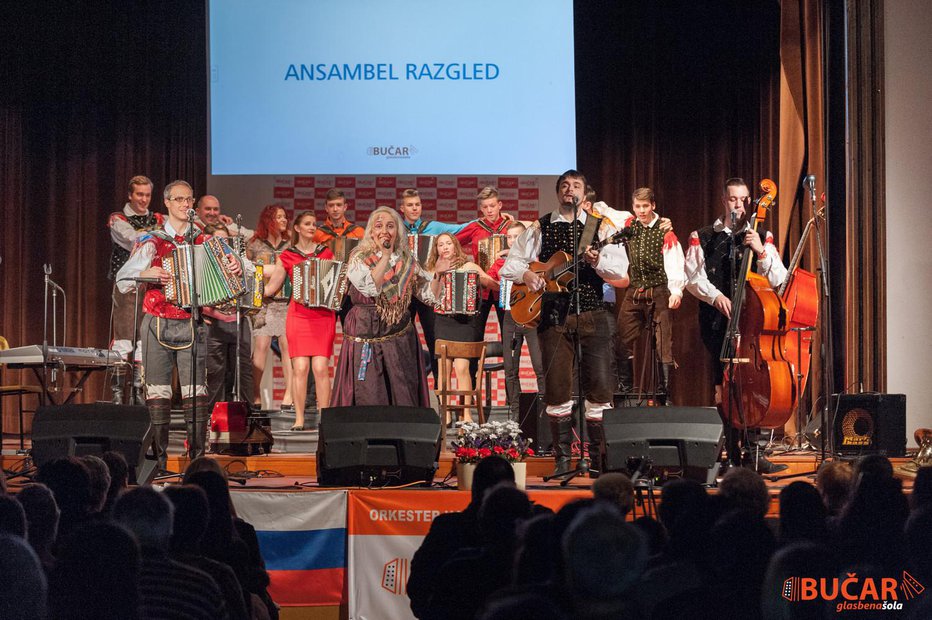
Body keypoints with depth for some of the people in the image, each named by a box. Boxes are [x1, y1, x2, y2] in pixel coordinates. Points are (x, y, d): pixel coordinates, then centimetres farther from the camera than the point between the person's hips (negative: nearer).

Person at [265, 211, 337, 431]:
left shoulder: (326, 253, 12)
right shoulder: (287, 256, 9)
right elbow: (271, 287, 10)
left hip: (323, 315, 0)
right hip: (298, 315, 0)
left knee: (321, 367, -7)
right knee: (300, 367, -6)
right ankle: (299, 419, -1)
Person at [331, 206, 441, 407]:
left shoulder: (407, 261, 9)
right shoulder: (359, 258, -1)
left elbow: (429, 295, 12)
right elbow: (371, 288, -18)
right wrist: (385, 256, -13)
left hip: (400, 340, 3)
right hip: (366, 338, -3)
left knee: (403, 398, 1)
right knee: (369, 400, -5)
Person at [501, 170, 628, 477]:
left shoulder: (601, 227, 6)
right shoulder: (540, 229, 11)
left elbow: (619, 269, -6)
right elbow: (510, 264, 10)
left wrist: (597, 261, -25)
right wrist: (526, 274, -11)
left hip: (592, 314, -1)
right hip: (553, 314, 1)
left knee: (599, 385, -5)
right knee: (557, 388, 1)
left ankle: (601, 456, 4)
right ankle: (562, 458, 9)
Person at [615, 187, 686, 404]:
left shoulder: (665, 232, -9)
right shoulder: (629, 226, 7)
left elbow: (675, 264, -17)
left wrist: (676, 291, -30)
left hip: (659, 294, -5)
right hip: (634, 292, 5)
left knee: (663, 345, -4)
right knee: (622, 341, 1)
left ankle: (663, 394, 0)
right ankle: (624, 388, 10)